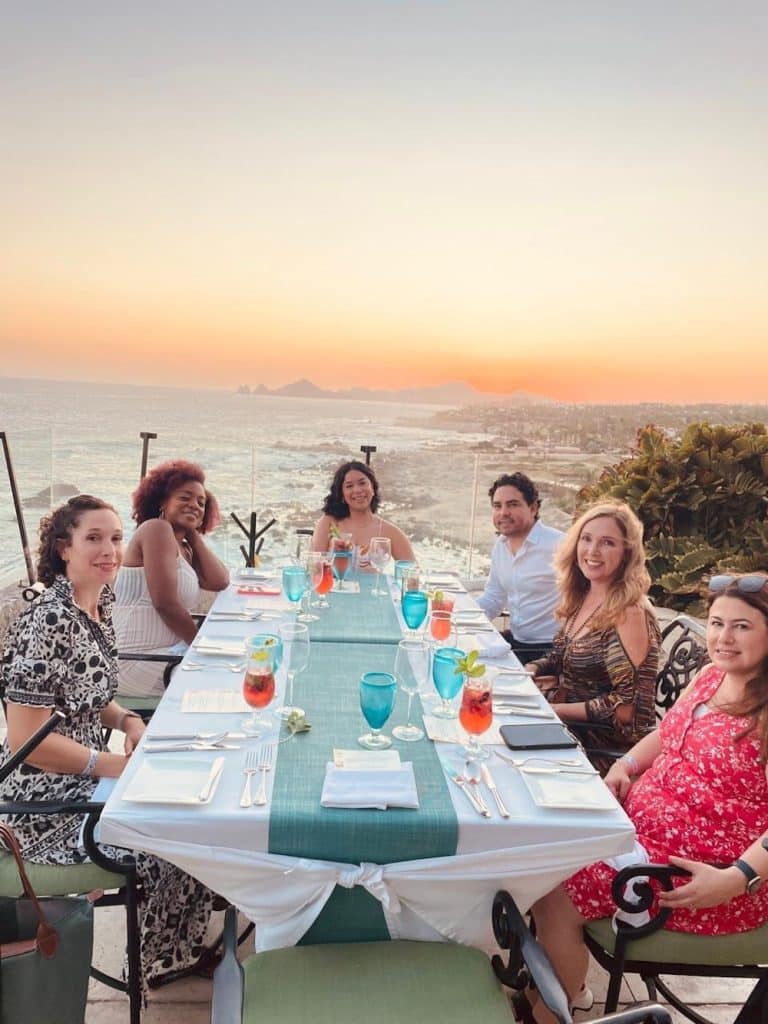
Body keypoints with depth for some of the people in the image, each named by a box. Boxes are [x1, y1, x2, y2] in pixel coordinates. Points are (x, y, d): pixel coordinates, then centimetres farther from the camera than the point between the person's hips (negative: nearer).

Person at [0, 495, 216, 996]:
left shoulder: (101, 603, 2)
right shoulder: (47, 624, -26)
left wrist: (127, 720, -3)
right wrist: (112, 764, -20)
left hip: (87, 770, 9)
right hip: (47, 800, -9)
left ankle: (182, 945, 26)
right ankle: (162, 962, 18)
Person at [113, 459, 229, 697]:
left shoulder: (184, 548, 16)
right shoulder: (157, 529, -10)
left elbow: (220, 582, 1)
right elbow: (165, 603, -18)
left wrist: (194, 534, 7)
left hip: (165, 652, 9)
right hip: (138, 661, -9)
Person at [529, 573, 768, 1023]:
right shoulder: (712, 675, 5)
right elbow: (668, 733, 19)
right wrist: (626, 766, 3)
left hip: (704, 876, -8)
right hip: (644, 826, 8)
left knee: (556, 896, -13)